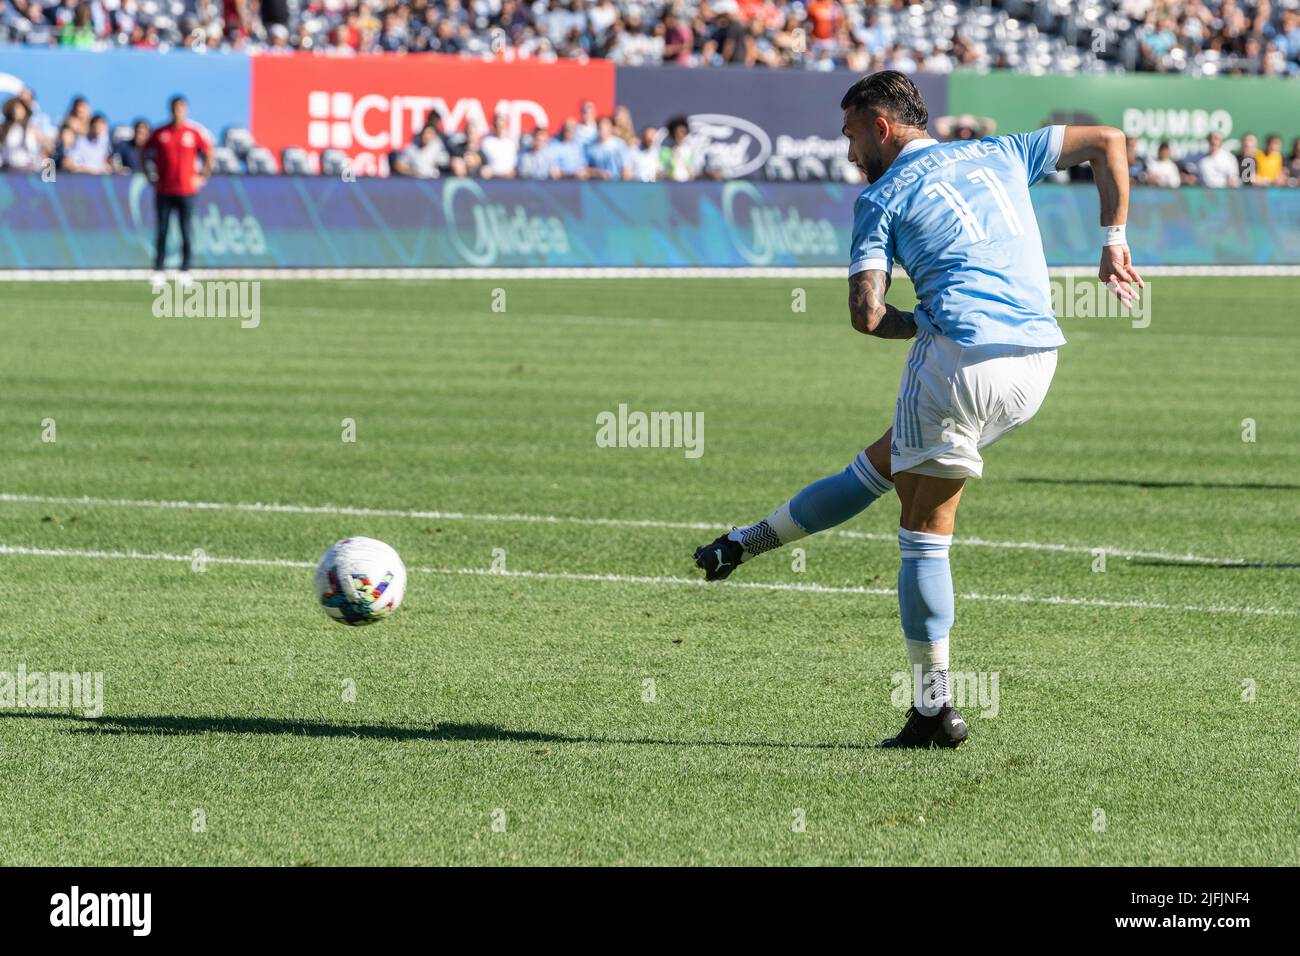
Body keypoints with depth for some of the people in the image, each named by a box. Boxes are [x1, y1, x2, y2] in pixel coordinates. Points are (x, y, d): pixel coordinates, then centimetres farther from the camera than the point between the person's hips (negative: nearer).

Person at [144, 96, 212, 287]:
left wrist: (202, 177, 4)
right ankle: (158, 271, 4)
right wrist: (151, 176, 8)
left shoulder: (195, 133, 1)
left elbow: (209, 154, 10)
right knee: (161, 232, 0)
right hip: (163, 190, 1)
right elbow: (146, 154, 15)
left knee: (186, 232, -1)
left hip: (186, 190, -1)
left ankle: (185, 271, 5)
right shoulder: (160, 133, 4)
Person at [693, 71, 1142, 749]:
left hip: (960, 358, -6)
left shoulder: (883, 197, 6)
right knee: (882, 465, 21)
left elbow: (865, 314, -4)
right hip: (1036, 365, 6)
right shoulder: (1000, 154, 21)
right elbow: (1107, 142, 23)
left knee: (926, 530, 6)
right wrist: (1113, 242, 23)